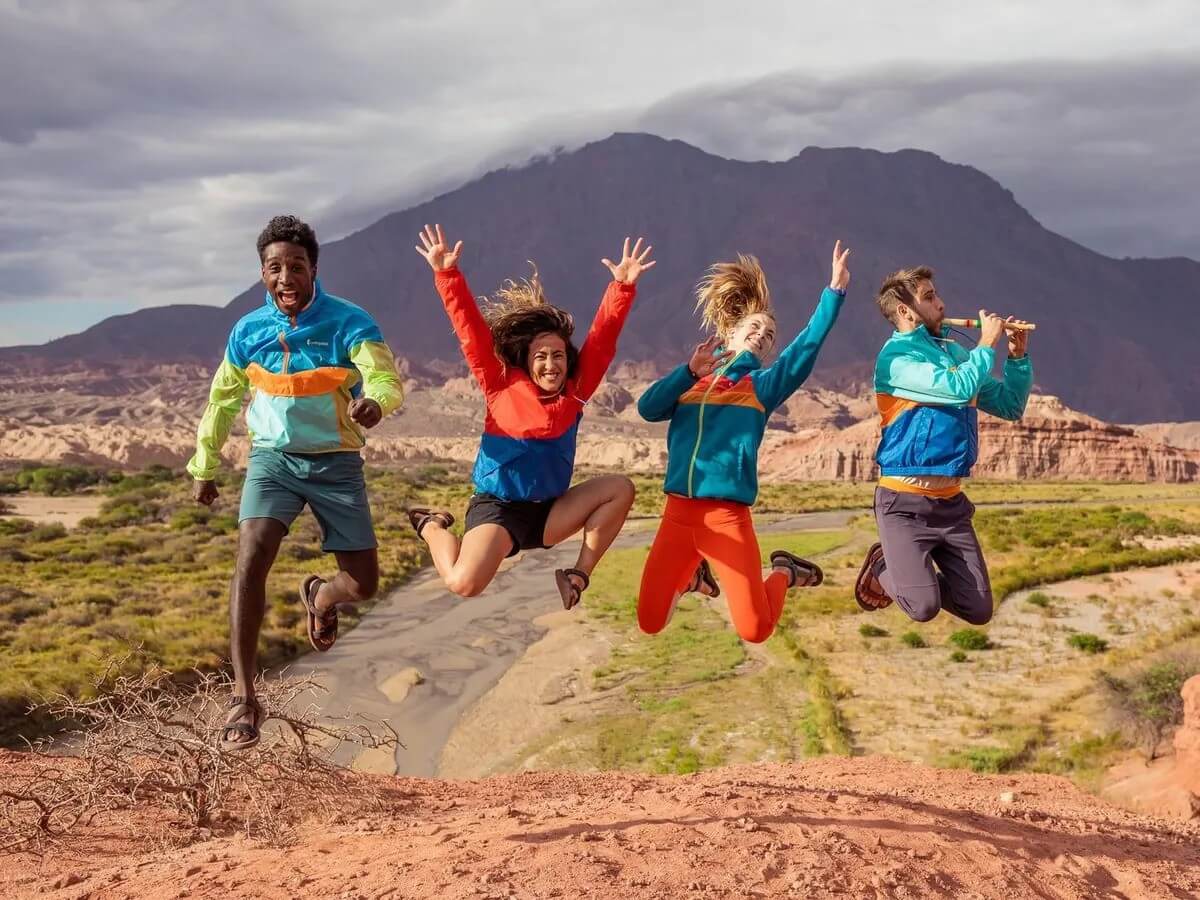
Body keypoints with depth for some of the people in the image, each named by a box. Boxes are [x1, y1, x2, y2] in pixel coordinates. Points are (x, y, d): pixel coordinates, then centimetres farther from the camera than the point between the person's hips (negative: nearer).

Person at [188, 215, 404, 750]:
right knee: (250, 561, -22)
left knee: (363, 584, 0)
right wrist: (204, 469, 18)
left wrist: (376, 401, -54)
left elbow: (386, 377, -30)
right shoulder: (248, 332, -3)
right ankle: (243, 699, -18)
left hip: (335, 463, -1)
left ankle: (319, 596, 41)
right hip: (273, 458, 1)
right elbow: (223, 401, 12)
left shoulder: (349, 323, -14)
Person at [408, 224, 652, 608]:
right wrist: (447, 275, -21)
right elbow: (471, 329, -13)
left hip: (549, 511, 4)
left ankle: (578, 576, -4)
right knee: (463, 583, -26)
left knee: (619, 488, -14)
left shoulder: (575, 391, 1)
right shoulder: (501, 385, -8)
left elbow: (602, 338, -4)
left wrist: (623, 287, -14)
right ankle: (432, 525, 9)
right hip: (496, 508, -4)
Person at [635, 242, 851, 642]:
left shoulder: (762, 384, 13)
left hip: (726, 514, -2)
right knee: (649, 624, 4)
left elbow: (808, 346, -1)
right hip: (678, 511, 2)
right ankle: (693, 575, 34)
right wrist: (689, 371, -9)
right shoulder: (690, 381, 17)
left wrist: (835, 290, -9)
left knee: (755, 630, -9)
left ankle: (782, 573, 22)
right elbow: (648, 408, 0)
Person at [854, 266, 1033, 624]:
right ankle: (882, 568, 15)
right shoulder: (897, 354, -11)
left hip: (951, 501, 7)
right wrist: (987, 344, -10)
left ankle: (916, 571, 26)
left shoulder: (955, 351, 13)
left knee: (979, 611, 2)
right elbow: (959, 388, -24)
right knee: (923, 607, -15)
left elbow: (1010, 406, 17)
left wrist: (1018, 356, 4)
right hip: (905, 502, -7)